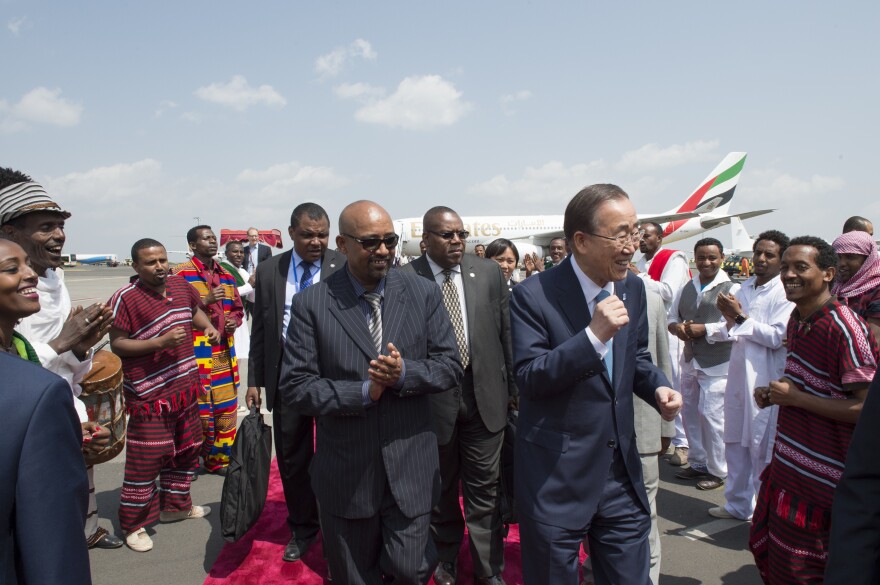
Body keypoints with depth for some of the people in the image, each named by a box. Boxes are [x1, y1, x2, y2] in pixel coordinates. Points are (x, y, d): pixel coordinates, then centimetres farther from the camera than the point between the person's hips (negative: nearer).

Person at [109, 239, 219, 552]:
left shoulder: (180, 284, 2)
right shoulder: (125, 298, -16)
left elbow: (195, 309, 20)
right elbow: (117, 344, -14)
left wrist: (208, 327, -1)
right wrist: (160, 342, -24)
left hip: (185, 385, 7)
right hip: (150, 393, -7)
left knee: (186, 449, 19)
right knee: (146, 458, -1)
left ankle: (175, 505, 37)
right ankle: (134, 524, 17)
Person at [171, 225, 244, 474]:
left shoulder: (226, 276, 15)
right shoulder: (180, 273, -4)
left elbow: (238, 309, 22)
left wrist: (234, 321, 1)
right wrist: (205, 301, -18)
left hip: (224, 353, 6)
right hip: (194, 353, -6)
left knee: (226, 408, 10)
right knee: (198, 409, -3)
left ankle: (219, 459, 25)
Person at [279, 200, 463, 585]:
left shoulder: (424, 293, -2)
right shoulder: (311, 304, -8)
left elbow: (451, 366, -2)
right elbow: (294, 387, -9)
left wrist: (405, 373, -20)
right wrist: (362, 392, -19)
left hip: (410, 469, 1)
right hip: (345, 476, 0)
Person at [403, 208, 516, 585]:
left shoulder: (490, 273, 0)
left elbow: (506, 333, 5)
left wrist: (512, 387, 6)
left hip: (485, 396, 2)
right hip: (433, 399, -1)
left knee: (484, 490, 12)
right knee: (441, 490, 18)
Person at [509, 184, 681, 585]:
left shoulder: (632, 288, 3)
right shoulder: (533, 296, -16)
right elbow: (528, 378, -20)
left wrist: (658, 388, -4)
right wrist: (594, 335, -29)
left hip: (621, 473, 5)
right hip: (555, 477, -5)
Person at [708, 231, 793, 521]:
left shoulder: (785, 293, -9)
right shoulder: (745, 288, 14)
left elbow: (777, 337, -18)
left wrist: (740, 317, -16)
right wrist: (730, 320, -2)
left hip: (765, 380, -7)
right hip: (738, 374, 7)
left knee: (763, 448, 1)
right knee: (735, 443, 14)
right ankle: (738, 504, 29)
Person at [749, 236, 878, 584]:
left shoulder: (844, 327, -21)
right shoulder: (797, 318, 6)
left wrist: (795, 398, -20)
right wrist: (776, 395, 4)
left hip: (818, 476, -8)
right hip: (786, 464, 9)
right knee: (764, 547, 21)